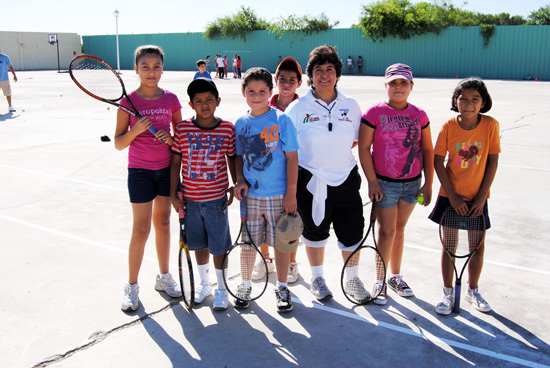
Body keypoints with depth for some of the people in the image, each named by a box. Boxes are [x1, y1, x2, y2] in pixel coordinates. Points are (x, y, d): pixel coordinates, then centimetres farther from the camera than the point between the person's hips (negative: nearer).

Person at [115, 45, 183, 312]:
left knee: (163, 223, 14)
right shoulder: (128, 101, -7)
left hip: (167, 168, 3)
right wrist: (135, 130, -23)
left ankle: (164, 277, 29)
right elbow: (118, 143, -6)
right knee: (141, 229, 0)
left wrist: (171, 138, -12)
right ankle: (132, 286, 15)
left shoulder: (171, 99, 1)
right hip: (140, 171, -3)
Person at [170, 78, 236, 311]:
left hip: (216, 198, -2)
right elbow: (175, 162, 1)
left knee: (218, 246, 6)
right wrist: (173, 194, 0)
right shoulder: (182, 129, -4)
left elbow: (232, 159, 6)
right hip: (190, 198, 2)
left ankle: (221, 288, 25)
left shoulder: (227, 129, -5)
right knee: (199, 245, 16)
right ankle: (204, 284, 37)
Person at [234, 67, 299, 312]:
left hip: (278, 195, -3)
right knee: (248, 241, 12)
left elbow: (292, 157, -7)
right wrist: (240, 180, -3)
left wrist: (291, 193, -10)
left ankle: (282, 288, 25)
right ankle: (245, 285, 30)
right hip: (250, 194, 3)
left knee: (281, 241, 8)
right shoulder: (241, 123, 4)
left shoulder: (281, 120, -7)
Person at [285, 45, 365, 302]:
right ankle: (317, 279, 33)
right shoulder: (298, 107, -2)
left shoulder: (350, 105, 4)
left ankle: (352, 279, 29)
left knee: (352, 232, 6)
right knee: (315, 231, 13)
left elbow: (355, 139, 13)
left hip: (345, 178, 2)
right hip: (310, 180, -2)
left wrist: (334, 154, 1)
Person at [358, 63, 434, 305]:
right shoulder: (374, 113, -7)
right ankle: (380, 281, 13)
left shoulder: (419, 115, 4)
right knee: (387, 231, -2)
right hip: (384, 183, -4)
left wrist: (428, 184, 4)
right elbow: (364, 148, -8)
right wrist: (372, 182, -12)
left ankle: (395, 276, 29)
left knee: (399, 229, 14)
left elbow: (427, 150, 8)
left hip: (412, 183, 4)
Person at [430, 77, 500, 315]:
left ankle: (473, 291, 35)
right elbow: (438, 161, -8)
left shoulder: (491, 125, -10)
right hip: (451, 196, -1)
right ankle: (448, 293, 25)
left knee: (478, 246, 11)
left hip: (477, 197, 1)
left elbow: (493, 162, -5)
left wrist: (482, 197, -7)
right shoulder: (449, 125, -11)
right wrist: (452, 196, -10)